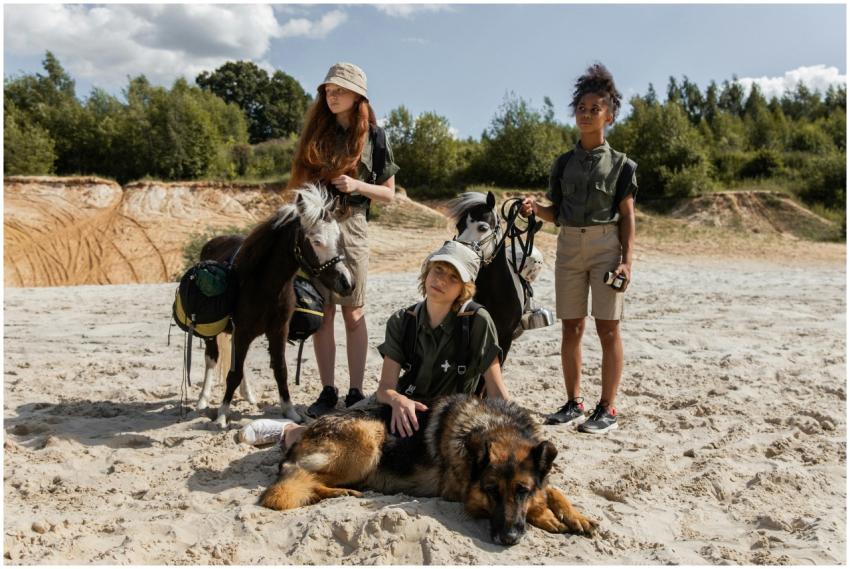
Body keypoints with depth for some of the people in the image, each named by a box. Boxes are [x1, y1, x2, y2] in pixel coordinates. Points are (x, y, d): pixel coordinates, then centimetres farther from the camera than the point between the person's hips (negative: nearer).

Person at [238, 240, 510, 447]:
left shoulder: (477, 322, -17)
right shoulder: (401, 322, -6)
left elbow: (497, 392, -14)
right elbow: (385, 387, -12)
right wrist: (398, 400, -35)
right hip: (402, 405, 3)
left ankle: (289, 432, 4)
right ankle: (288, 431, 19)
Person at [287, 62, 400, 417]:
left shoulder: (373, 136, 4)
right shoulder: (315, 131, 13)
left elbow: (388, 194, 5)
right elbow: (299, 180, 15)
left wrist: (356, 185, -12)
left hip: (350, 226, -3)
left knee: (353, 313, 0)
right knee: (321, 314, 3)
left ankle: (355, 392, 8)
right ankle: (327, 391, 12)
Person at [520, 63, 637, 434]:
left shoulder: (620, 164, 3)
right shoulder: (564, 163, 12)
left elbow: (627, 215, 0)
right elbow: (557, 213, 14)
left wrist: (627, 259, -9)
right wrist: (535, 209, -8)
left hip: (606, 244, -3)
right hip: (568, 244, 4)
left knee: (607, 328, -3)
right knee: (571, 327, 5)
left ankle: (607, 409, 4)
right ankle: (574, 403, 15)